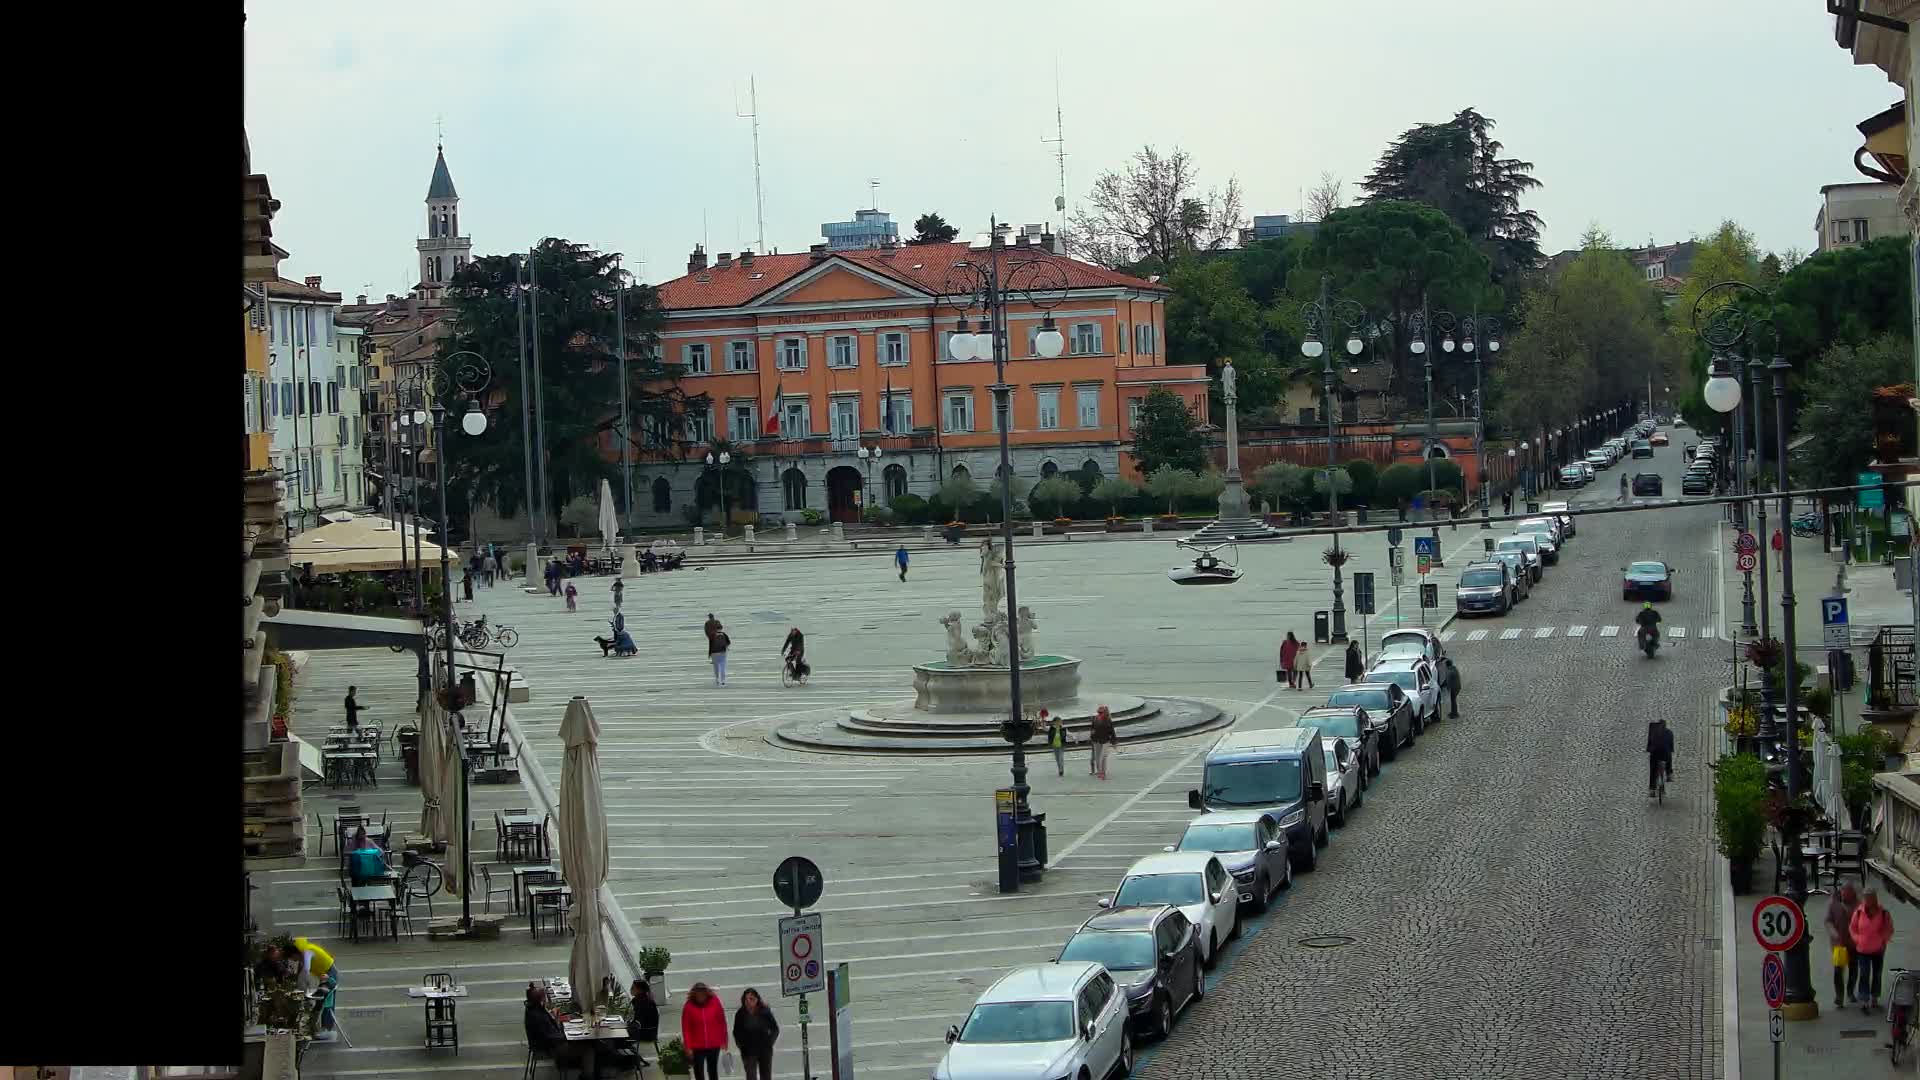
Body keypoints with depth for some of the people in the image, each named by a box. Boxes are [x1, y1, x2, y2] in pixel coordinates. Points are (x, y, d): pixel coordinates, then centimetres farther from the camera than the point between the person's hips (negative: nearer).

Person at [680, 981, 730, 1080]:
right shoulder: (689, 1007, -10)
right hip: (697, 1047, -2)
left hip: (714, 1045, 2)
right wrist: (688, 1047, -11)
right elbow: (686, 1028, -9)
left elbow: (722, 1023, 0)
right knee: (699, 1072, -1)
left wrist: (723, 1040, 1)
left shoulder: (715, 1002, -6)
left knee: (713, 1071, 16)